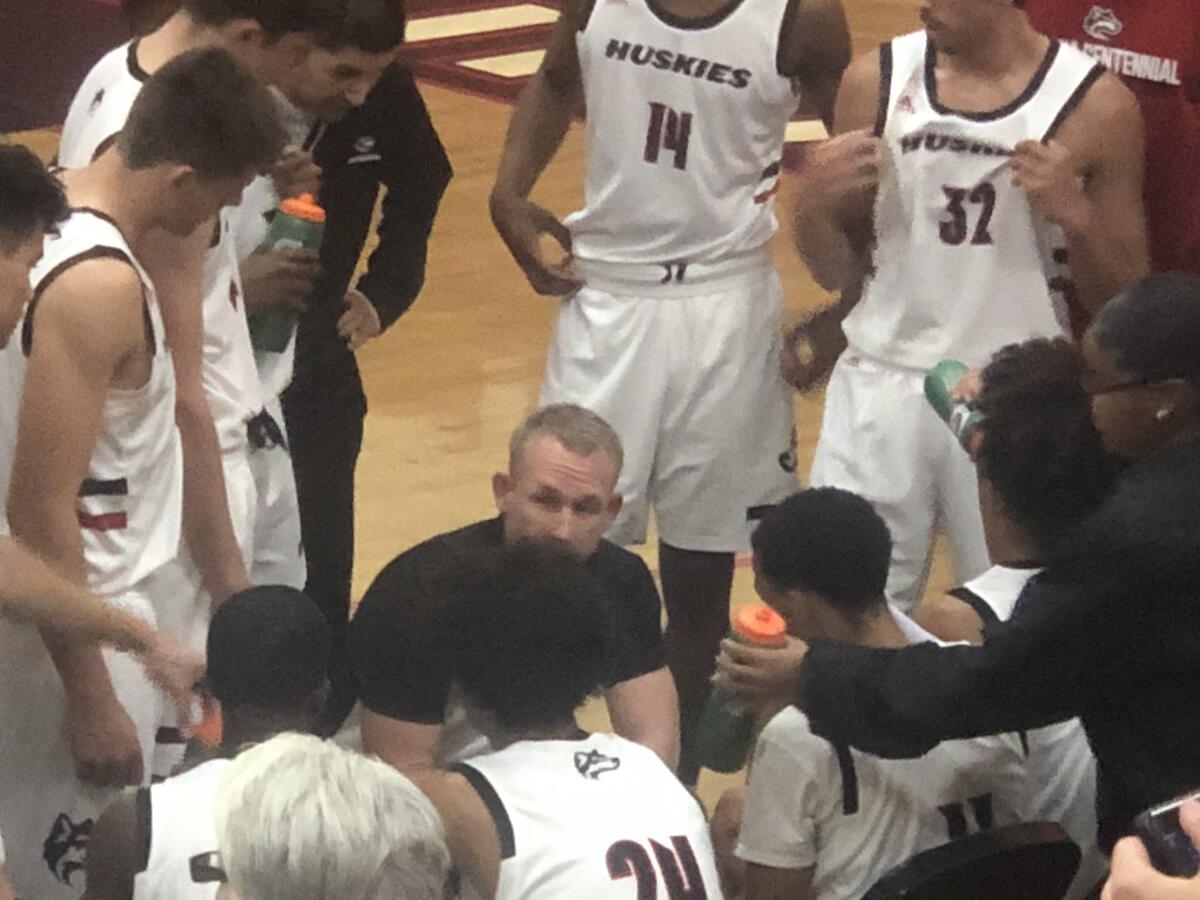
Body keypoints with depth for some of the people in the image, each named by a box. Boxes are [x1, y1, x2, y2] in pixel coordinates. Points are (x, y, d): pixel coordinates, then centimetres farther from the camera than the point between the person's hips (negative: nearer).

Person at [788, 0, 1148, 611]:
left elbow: (1125, 303, -2)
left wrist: (1075, 216, -19)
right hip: (882, 388, 2)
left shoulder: (1095, 105, -7)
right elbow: (840, 273, 7)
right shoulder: (877, 81, 0)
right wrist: (814, 207, -12)